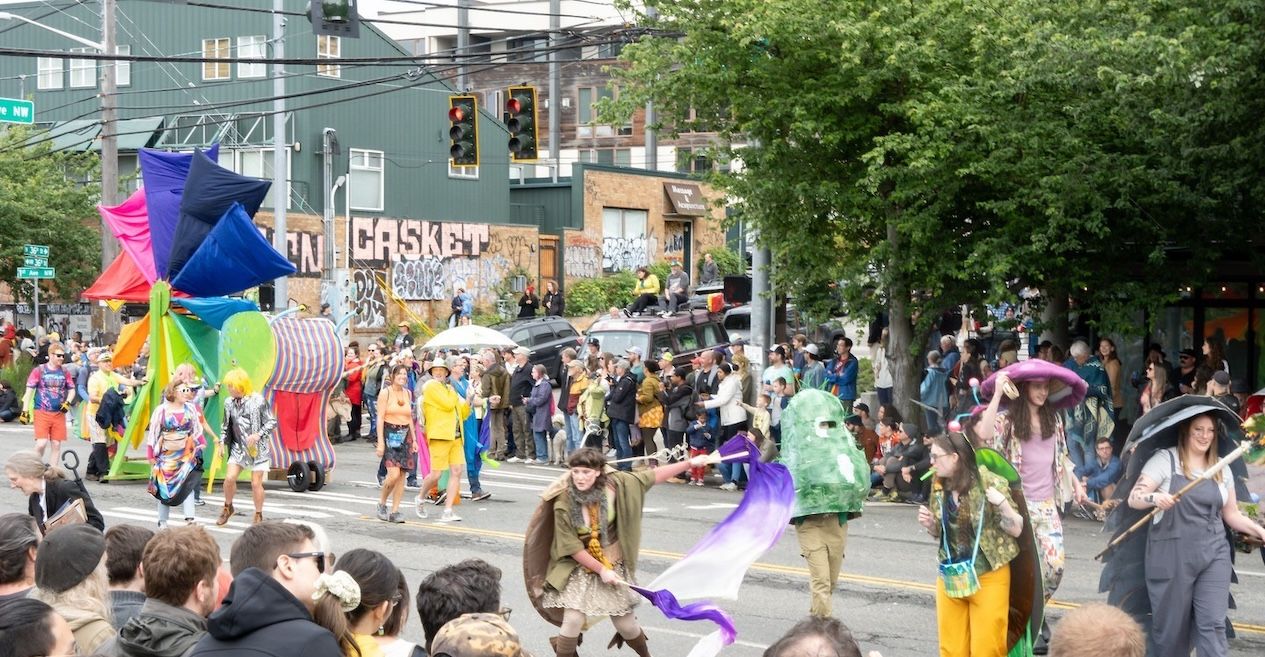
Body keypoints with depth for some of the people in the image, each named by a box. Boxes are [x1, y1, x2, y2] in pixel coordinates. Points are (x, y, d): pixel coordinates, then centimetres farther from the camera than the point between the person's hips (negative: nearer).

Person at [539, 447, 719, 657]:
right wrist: (601, 570, -14)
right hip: (580, 567, -2)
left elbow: (653, 476, -8)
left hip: (614, 566, 2)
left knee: (626, 625, 10)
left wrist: (691, 463, -10)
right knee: (573, 620, -16)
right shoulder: (563, 503, -19)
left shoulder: (613, 485, -14)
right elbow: (571, 546, -14)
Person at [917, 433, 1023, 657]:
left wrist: (1002, 503, -27)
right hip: (950, 578, 5)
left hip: (987, 577, -5)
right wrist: (929, 525, -6)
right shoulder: (939, 488, 2)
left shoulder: (990, 484, -13)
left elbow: (1016, 530, -10)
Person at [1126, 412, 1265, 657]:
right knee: (1170, 625, 4)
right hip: (1172, 554, -3)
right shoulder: (1165, 459, -2)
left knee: (1213, 624, -7)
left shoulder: (1221, 469, 12)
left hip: (1214, 554, 3)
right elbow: (1133, 499, -7)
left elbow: (1232, 514, 18)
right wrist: (1155, 497, -28)